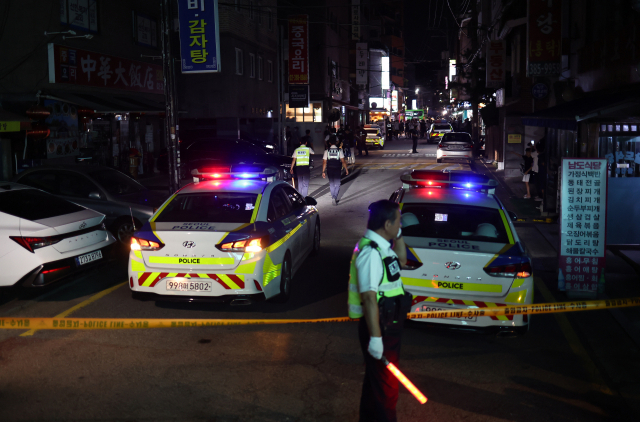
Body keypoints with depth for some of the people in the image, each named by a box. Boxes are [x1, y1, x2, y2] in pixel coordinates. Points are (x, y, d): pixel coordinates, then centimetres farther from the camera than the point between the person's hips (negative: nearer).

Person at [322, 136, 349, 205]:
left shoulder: (327, 151, -4)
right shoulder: (339, 150, -7)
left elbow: (324, 162, -4)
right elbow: (343, 161, -8)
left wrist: (323, 171, 1)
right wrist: (346, 169, 1)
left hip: (329, 170, 2)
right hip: (337, 170, -1)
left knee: (331, 184, 15)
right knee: (337, 184, 5)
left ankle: (333, 198, 22)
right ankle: (335, 198, -13)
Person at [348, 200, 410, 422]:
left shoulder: (380, 247, 6)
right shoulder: (371, 253, -25)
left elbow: (401, 260, 26)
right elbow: (369, 297, -29)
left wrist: (398, 237, 11)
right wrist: (375, 337, -30)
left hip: (387, 326, 10)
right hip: (380, 329, -10)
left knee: (375, 379, 24)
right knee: (386, 387, 2)